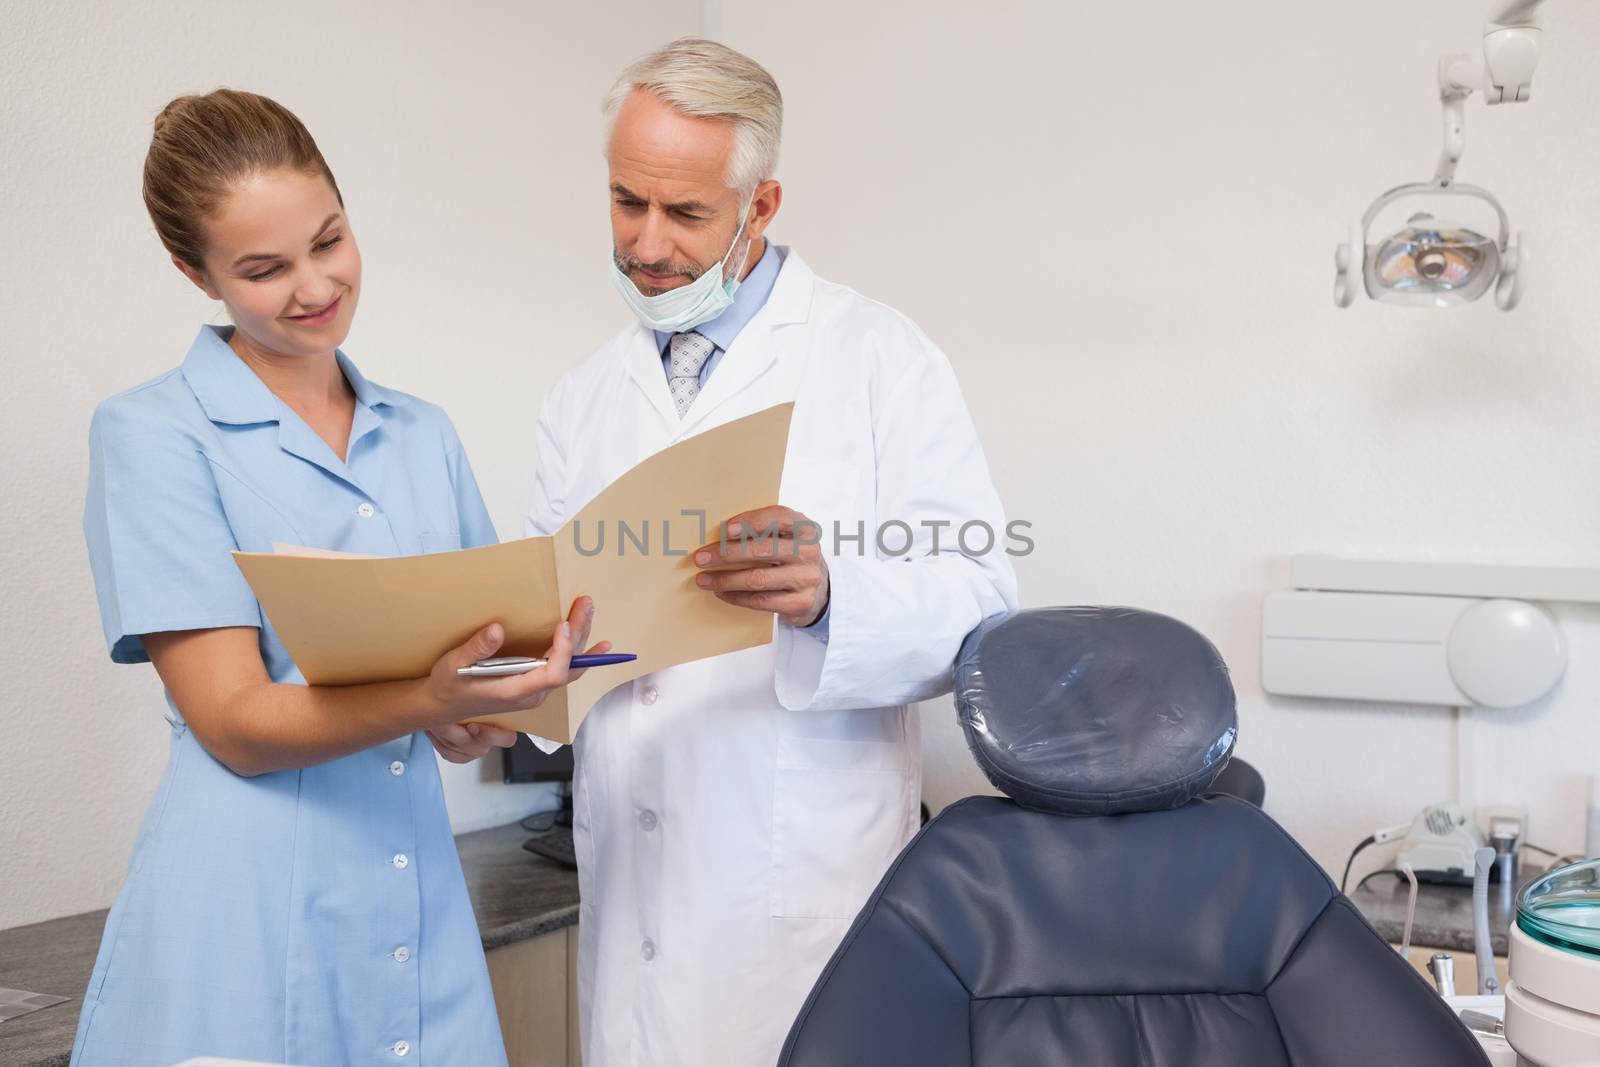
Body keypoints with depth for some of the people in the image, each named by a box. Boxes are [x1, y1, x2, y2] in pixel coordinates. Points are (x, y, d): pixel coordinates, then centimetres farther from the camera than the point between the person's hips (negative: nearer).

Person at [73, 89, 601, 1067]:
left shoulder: (424, 434, 9)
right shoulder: (152, 435, -6)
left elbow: (494, 630, 12)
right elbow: (234, 722, -13)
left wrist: (488, 706, -11)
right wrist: (434, 701, -29)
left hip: (421, 901, 5)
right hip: (250, 918, -4)